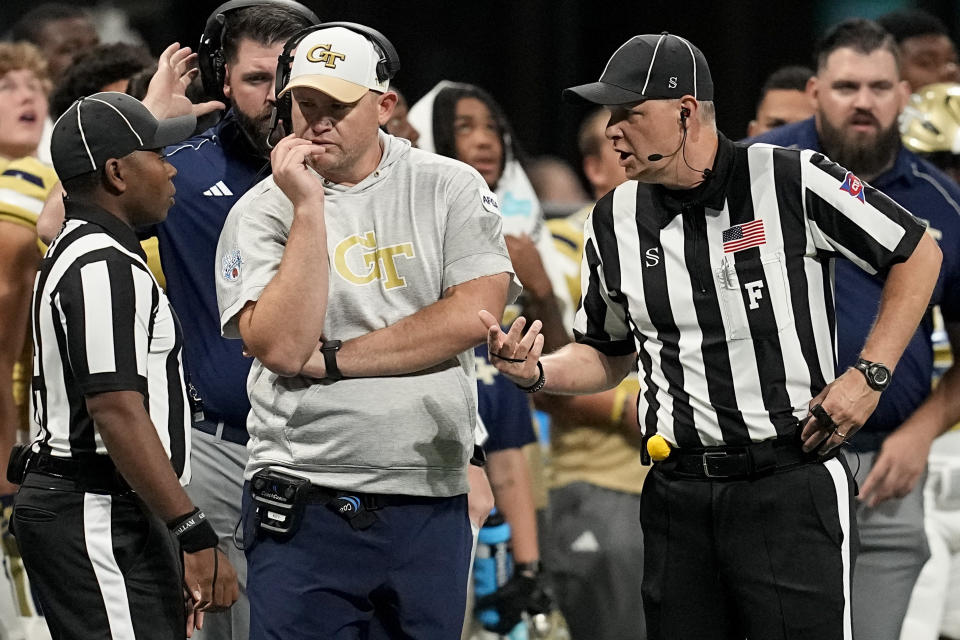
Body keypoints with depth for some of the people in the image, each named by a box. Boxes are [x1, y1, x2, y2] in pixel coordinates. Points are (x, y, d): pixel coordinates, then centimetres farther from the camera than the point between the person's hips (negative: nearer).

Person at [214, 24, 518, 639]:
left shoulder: (451, 188, 5)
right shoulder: (260, 212, 2)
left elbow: (474, 316, -8)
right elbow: (282, 347, -12)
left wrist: (330, 358, -9)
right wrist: (309, 208, -13)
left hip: (431, 504, 1)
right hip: (302, 512, -1)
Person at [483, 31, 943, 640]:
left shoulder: (790, 181, -8)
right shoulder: (615, 221, 8)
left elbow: (919, 253, 1)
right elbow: (609, 356, 19)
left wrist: (869, 374, -6)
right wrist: (538, 373, -2)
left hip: (792, 482, -5)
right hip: (677, 492, 5)